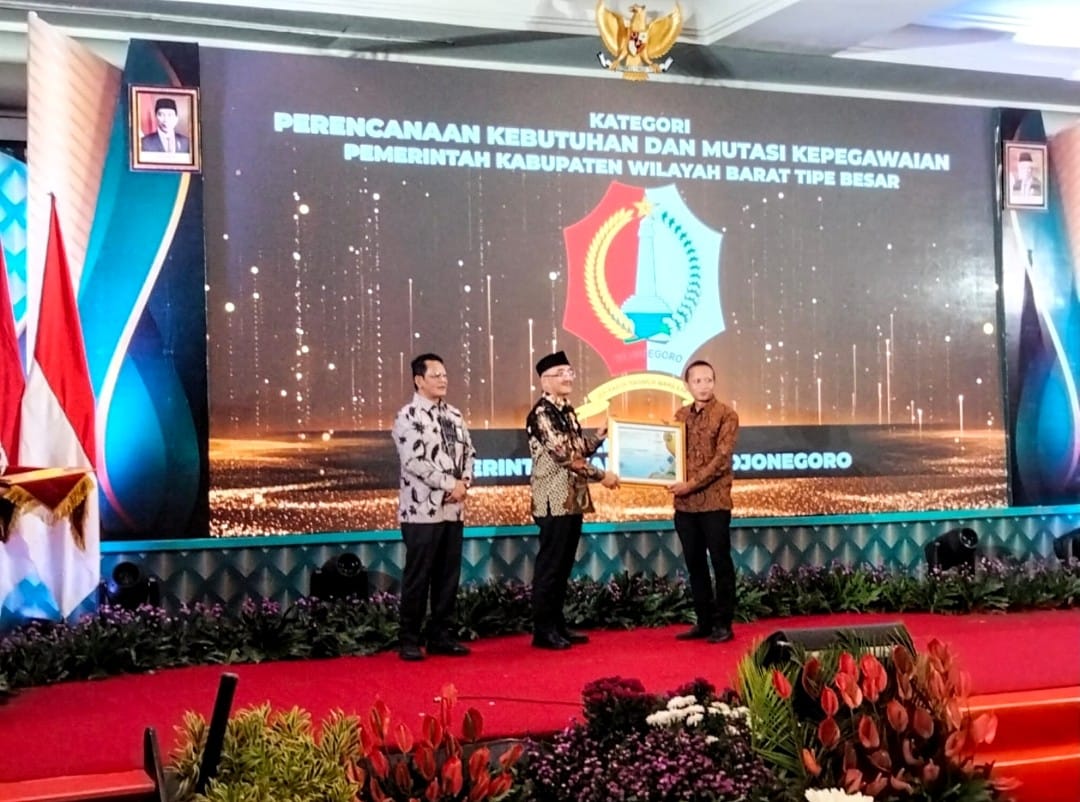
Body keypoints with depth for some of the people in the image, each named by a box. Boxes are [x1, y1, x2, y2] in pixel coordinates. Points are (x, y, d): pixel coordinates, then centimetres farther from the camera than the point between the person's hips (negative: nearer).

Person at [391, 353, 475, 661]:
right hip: (422, 509, -7)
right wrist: (450, 484, -16)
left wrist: (464, 483, -4)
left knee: (448, 576, 9)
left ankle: (440, 636, 18)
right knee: (417, 577, -1)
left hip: (453, 508, 7)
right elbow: (414, 461, -18)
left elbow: (468, 452, 15)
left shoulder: (454, 415, 13)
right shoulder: (408, 415, -9)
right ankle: (409, 641, 8)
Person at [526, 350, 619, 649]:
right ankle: (543, 630, 3)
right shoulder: (541, 414, -14)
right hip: (555, 501, -9)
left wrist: (600, 436, 4)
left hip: (573, 499, 9)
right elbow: (563, 455, -20)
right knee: (549, 566, -3)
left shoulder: (567, 411, 15)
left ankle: (557, 624, 20)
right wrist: (601, 475, -16)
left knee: (564, 565, 12)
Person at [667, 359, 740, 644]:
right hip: (684, 503, 5)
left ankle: (723, 624, 7)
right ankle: (704, 621, 19)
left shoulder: (726, 415, -4)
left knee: (721, 562, 0)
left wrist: (693, 484, -17)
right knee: (694, 564, 10)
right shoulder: (680, 416, 13)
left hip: (714, 501, -5)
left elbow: (722, 458, -12)